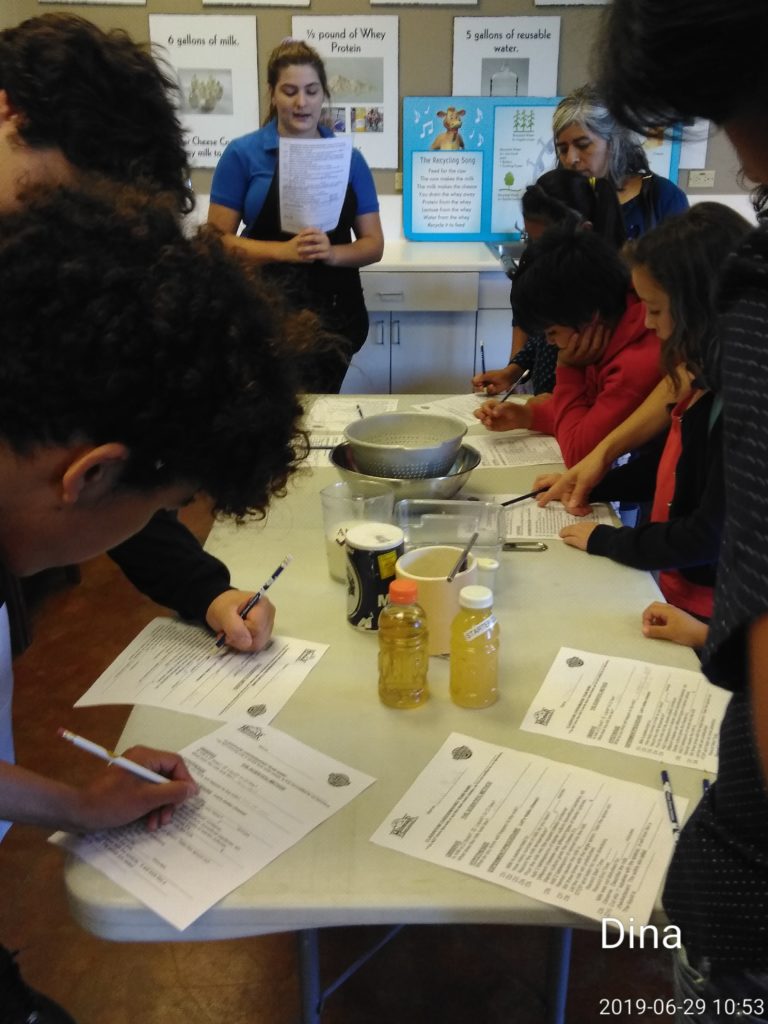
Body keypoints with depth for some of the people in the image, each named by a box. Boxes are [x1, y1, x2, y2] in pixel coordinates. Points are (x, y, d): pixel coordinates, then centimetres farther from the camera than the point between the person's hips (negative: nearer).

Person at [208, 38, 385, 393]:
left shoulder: (349, 158, 7)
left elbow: (373, 245, 7)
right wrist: (284, 250, -18)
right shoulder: (242, 154, 0)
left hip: (335, 313, 2)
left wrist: (331, 253, -14)